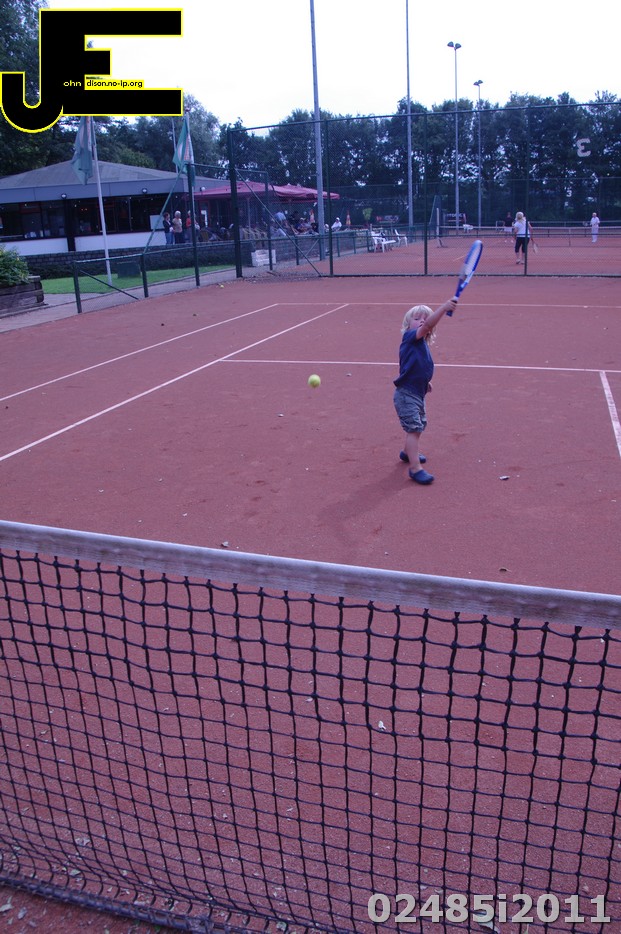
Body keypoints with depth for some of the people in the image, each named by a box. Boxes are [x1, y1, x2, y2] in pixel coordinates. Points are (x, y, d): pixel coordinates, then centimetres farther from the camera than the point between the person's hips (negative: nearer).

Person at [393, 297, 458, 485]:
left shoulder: (422, 344, 11)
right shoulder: (410, 337, -15)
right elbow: (427, 325, -32)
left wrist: (424, 383, 12)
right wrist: (444, 307, -44)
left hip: (417, 393, 10)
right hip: (406, 394, -10)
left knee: (418, 426, 26)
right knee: (414, 428, -13)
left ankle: (408, 452, 48)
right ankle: (415, 469, -12)